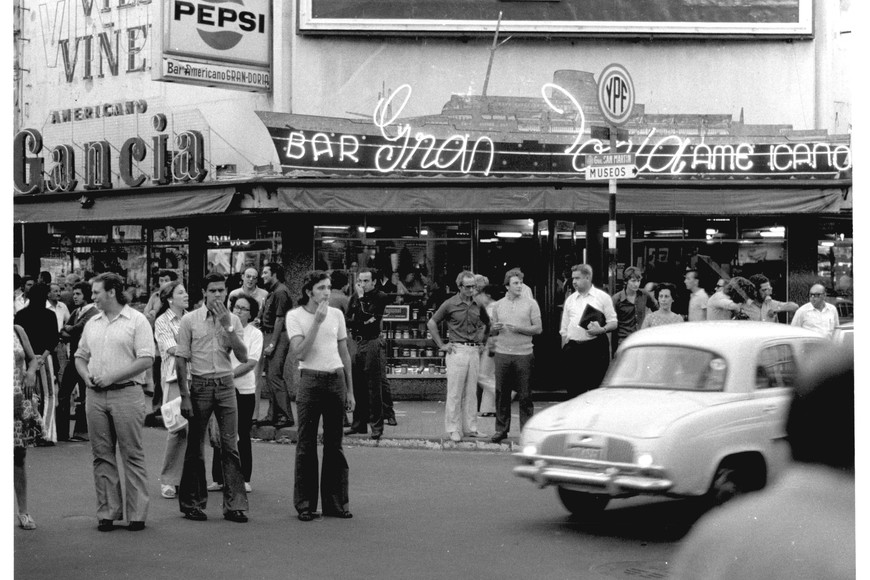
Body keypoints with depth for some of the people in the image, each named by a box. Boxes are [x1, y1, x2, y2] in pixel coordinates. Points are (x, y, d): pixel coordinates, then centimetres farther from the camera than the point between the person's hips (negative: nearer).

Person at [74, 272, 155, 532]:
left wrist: (112, 376, -15)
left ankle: (137, 514, 2)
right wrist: (86, 376, 0)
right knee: (102, 456, 7)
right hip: (96, 396, 6)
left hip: (126, 393, -5)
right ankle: (107, 513, 12)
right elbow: (80, 356, 21)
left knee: (132, 455, -2)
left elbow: (146, 359, -11)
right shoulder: (92, 323, 15)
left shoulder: (137, 321, -3)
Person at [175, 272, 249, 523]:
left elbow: (243, 357, -2)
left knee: (230, 446, -2)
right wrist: (185, 396, -6)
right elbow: (181, 359, -1)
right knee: (195, 448, 4)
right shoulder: (190, 320, 0)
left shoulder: (233, 319, 7)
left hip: (226, 386, 2)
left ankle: (234, 504, 1)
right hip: (200, 385, -2)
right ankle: (192, 503, 14)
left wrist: (227, 326, -10)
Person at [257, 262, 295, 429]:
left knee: (275, 376, -12)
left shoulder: (280, 292, -13)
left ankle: (286, 417, -10)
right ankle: (273, 415, 16)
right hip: (269, 334, 10)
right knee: (270, 376, 11)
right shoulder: (273, 291, 17)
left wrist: (272, 344, -18)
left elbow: (279, 320, -17)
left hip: (278, 337, -10)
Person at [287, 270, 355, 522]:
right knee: (307, 444, 0)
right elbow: (299, 353, -15)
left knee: (334, 444, 7)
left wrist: (349, 390, 12)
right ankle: (305, 504, 8)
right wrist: (317, 321, -17)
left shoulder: (336, 314, 8)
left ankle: (335, 502, 14)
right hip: (311, 381, -3)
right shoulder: (295, 316, -3)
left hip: (336, 380, 4)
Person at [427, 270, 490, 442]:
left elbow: (486, 324, 26)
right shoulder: (450, 304, -4)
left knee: (471, 392, 8)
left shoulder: (478, 305, 9)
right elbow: (432, 323, 2)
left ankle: (470, 428, 14)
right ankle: (453, 430, 1)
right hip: (457, 350, -4)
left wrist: (483, 342, 16)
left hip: (474, 351, 5)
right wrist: (441, 345, -1)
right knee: (455, 392, -3)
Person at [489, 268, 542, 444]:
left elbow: (538, 329, 0)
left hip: (523, 354, -2)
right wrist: (495, 329, -7)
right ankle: (501, 429, 12)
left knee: (525, 396, 0)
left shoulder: (530, 304, 3)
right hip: (502, 354, 2)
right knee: (501, 394, 4)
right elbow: (492, 332, 16)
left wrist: (519, 328, -13)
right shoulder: (498, 305, 11)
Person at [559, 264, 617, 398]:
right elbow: (564, 329, 17)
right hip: (573, 349, 4)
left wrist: (601, 330, -18)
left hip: (596, 347, -4)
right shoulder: (570, 299, 15)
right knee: (574, 390, 3)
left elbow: (613, 323, 2)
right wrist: (564, 349, 9)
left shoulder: (602, 297, 4)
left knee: (596, 388, -5)